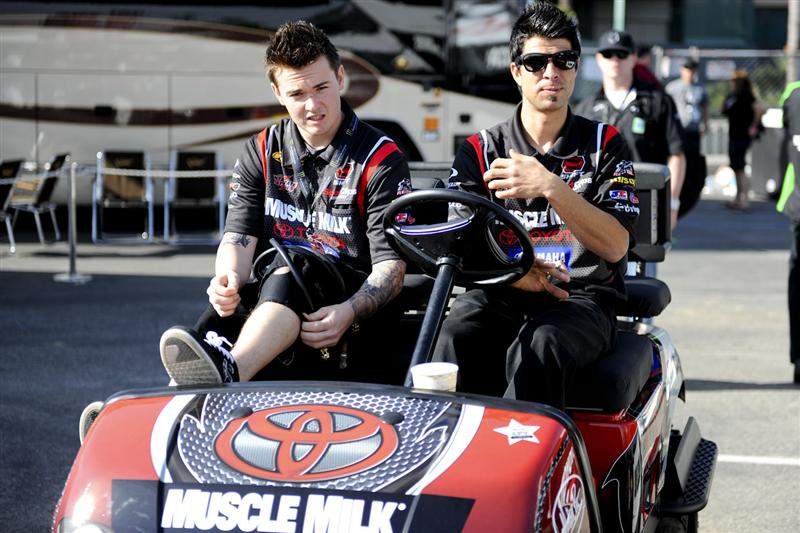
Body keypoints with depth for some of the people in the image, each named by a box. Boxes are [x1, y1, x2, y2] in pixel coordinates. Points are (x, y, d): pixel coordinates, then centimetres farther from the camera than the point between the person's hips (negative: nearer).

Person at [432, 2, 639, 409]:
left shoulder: (605, 144, 10)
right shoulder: (479, 151, 13)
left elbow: (615, 246, -3)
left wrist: (550, 186, -17)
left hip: (581, 299, -1)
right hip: (499, 298, 2)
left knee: (535, 349, -37)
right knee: (454, 340, -33)